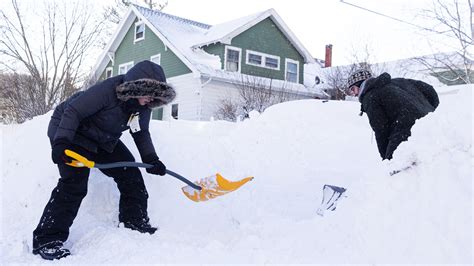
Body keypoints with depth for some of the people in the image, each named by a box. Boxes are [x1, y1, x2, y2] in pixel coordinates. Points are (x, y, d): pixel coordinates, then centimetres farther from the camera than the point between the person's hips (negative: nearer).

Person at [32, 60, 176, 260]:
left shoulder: (143, 106, -10)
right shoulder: (107, 90, -34)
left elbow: (141, 133, 2)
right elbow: (73, 112, -29)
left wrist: (150, 158, -11)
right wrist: (61, 142, -37)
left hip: (105, 141, 8)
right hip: (72, 133, -7)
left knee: (131, 176, 1)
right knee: (74, 185, -20)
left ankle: (136, 225, 15)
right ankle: (47, 240, -11)